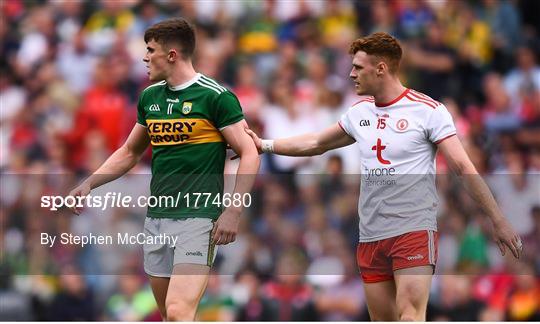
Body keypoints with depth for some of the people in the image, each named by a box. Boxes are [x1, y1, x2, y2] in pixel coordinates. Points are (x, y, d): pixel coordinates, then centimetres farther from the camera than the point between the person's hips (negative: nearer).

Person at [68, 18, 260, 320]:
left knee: (178, 312, -21)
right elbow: (130, 152, 25)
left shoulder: (216, 96, -8)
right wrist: (89, 184, 14)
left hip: (198, 219, -7)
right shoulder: (150, 97, 12)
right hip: (157, 218, 7)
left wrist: (233, 212, -17)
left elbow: (249, 154, -9)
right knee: (168, 316, 9)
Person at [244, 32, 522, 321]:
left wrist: (498, 221, -11)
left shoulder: (428, 110, -7)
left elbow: (464, 168, -9)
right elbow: (316, 143, 27)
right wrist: (264, 145, 24)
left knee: (409, 316, -20)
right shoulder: (359, 111, 12)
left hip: (414, 230, -6)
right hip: (370, 236, 6)